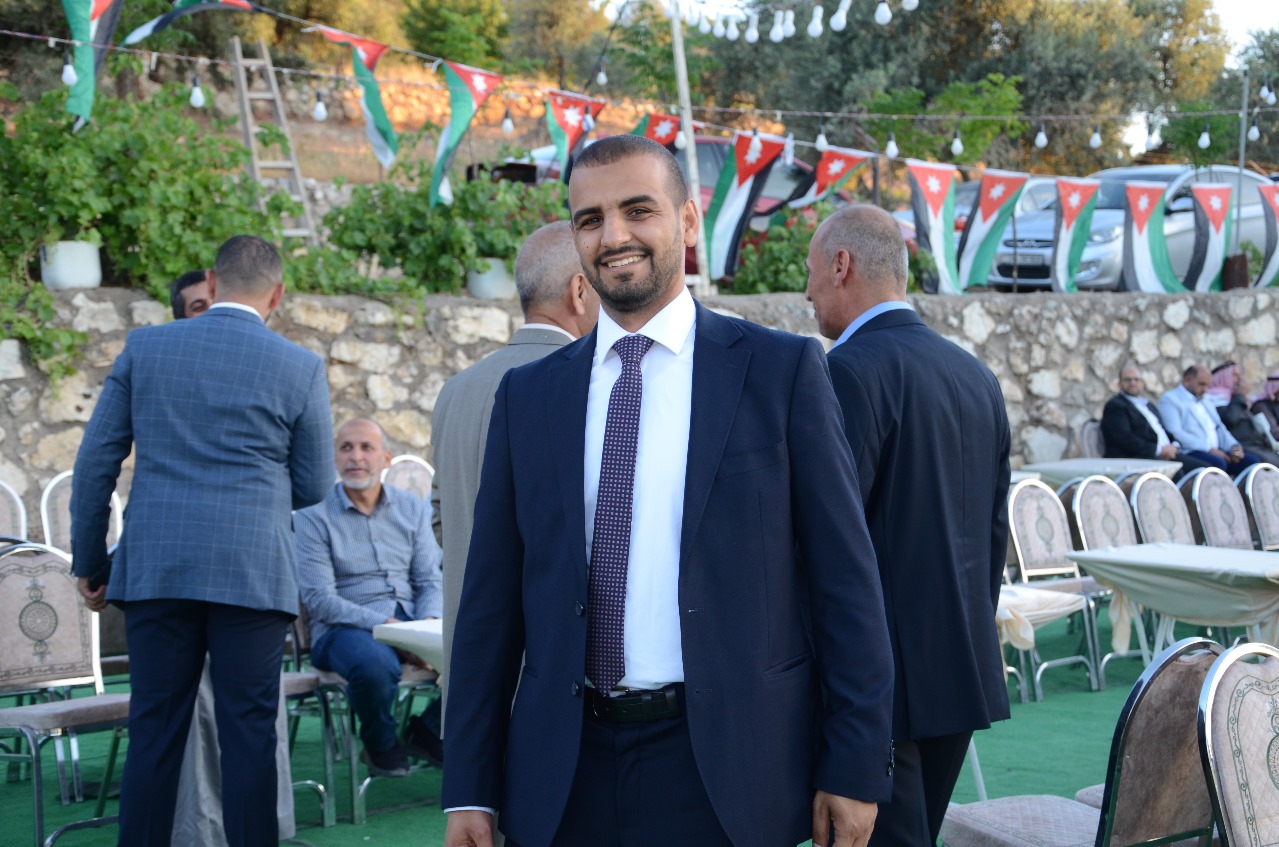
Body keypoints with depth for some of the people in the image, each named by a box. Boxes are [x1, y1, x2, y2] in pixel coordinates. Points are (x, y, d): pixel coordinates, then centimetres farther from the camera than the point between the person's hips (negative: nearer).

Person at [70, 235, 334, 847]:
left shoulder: (143, 348, 5)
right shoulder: (300, 368, 0)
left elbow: (95, 462, 6)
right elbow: (314, 487, 7)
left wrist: (89, 562, 14)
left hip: (154, 568, 2)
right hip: (253, 572, -2)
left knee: (154, 733, 8)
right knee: (249, 734, 3)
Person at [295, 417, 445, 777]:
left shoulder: (412, 509, 12)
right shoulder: (314, 517, -2)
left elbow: (430, 580, 8)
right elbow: (320, 599, -11)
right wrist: (385, 626, -21)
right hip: (343, 629, -4)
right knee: (374, 663, -40)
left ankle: (426, 732, 4)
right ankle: (381, 745, -5)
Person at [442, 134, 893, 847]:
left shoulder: (783, 370, -1)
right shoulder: (528, 396, 7)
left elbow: (845, 580, -2)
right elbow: (491, 600, 8)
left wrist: (857, 767, -4)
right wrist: (470, 788, 5)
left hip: (726, 773, -2)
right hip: (563, 778, 3)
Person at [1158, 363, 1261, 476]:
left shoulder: (1207, 403, 29)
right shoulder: (1169, 399, 3)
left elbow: (1220, 429, 26)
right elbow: (1175, 433, -11)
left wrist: (1234, 446, 1)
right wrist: (1209, 449, -18)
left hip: (1216, 451, 8)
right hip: (1190, 452, -8)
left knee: (1251, 460, -15)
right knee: (1217, 463, -35)